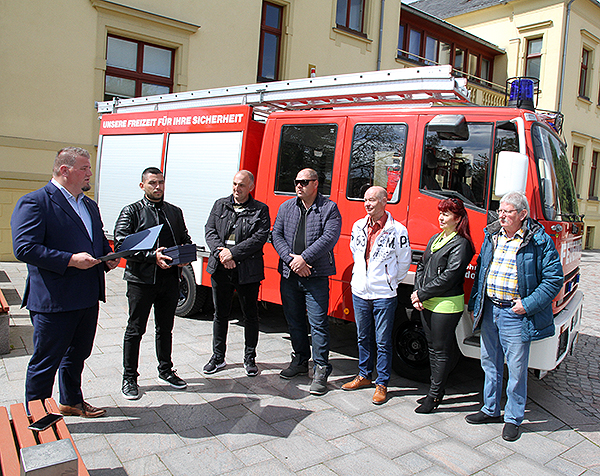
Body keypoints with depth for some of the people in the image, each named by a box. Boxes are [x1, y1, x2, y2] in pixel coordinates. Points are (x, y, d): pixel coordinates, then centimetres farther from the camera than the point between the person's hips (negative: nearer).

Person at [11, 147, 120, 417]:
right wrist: (70, 260, -23)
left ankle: (71, 401, 41)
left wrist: (108, 258, 4)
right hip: (53, 301, -8)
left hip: (88, 298, 8)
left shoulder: (90, 205, 16)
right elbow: (24, 248, -19)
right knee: (45, 361, 6)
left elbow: (100, 240, 26)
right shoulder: (34, 203, -10)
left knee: (77, 354, 22)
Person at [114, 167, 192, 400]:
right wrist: (152, 256, -22)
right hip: (141, 280, -4)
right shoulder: (132, 211, -1)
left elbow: (185, 239, 18)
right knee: (135, 330, 6)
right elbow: (121, 243, -11)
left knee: (165, 328, 16)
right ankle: (129, 378, 19)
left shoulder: (175, 212, 14)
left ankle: (165, 370, 32)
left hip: (170, 279, 4)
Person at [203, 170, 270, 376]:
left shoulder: (260, 210, 0)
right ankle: (218, 357, 28)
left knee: (250, 315, 8)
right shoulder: (220, 205, 10)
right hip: (221, 269, 3)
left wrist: (233, 253, -17)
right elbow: (210, 231, 3)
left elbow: (260, 237, -11)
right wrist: (220, 253, -14)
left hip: (248, 272, -3)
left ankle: (250, 358, 24)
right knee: (220, 314, 13)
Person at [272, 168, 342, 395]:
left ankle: (321, 370, 7)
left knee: (318, 324, -4)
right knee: (294, 321, 15)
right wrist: (291, 258, -11)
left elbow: (329, 238, -13)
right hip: (289, 274, 5)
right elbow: (276, 235, 4)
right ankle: (300, 361, 31)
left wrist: (305, 258, -18)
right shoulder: (286, 207, 12)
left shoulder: (329, 208, -1)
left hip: (316, 276, -5)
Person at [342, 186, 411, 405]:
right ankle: (364, 375, 33)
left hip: (384, 294, -5)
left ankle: (382, 384, 17)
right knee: (363, 337, 17)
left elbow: (404, 262, -1)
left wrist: (390, 281, 5)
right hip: (359, 291, 5)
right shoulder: (359, 226, 5)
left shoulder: (397, 230, -10)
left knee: (383, 341, 4)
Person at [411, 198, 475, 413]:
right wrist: (417, 293, -1)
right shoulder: (435, 239, 13)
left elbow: (448, 278, -18)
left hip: (447, 305, -8)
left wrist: (421, 294, -14)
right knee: (433, 347, 16)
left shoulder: (461, 244, -12)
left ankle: (435, 396, 14)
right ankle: (436, 390, 29)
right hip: (427, 304, 8)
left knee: (442, 351, 3)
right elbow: (422, 266, 13)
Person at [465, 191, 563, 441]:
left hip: (515, 314, -5)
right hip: (489, 310, 5)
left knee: (516, 368, 6)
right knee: (490, 363, 16)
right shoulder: (492, 235, 7)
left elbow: (553, 279, -8)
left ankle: (513, 418, 24)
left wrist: (528, 304, -15)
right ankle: (491, 410, 33)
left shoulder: (540, 241, -8)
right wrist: (475, 304, 13)